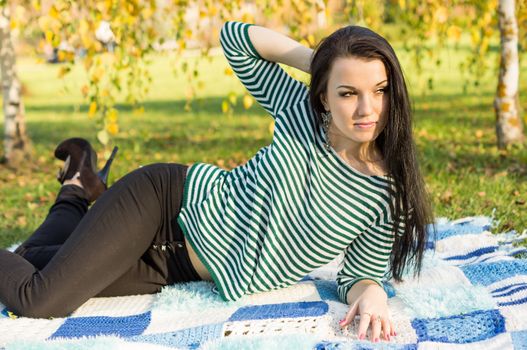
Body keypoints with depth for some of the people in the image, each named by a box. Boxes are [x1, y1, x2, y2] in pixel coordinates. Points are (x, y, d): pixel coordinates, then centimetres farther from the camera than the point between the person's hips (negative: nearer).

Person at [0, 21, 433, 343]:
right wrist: (315, 61, -14)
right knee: (37, 300, -9)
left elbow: (359, 277, -5)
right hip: (165, 197, -2)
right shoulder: (301, 111, -14)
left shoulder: (390, 196, -13)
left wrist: (372, 294, -29)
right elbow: (235, 37, -3)